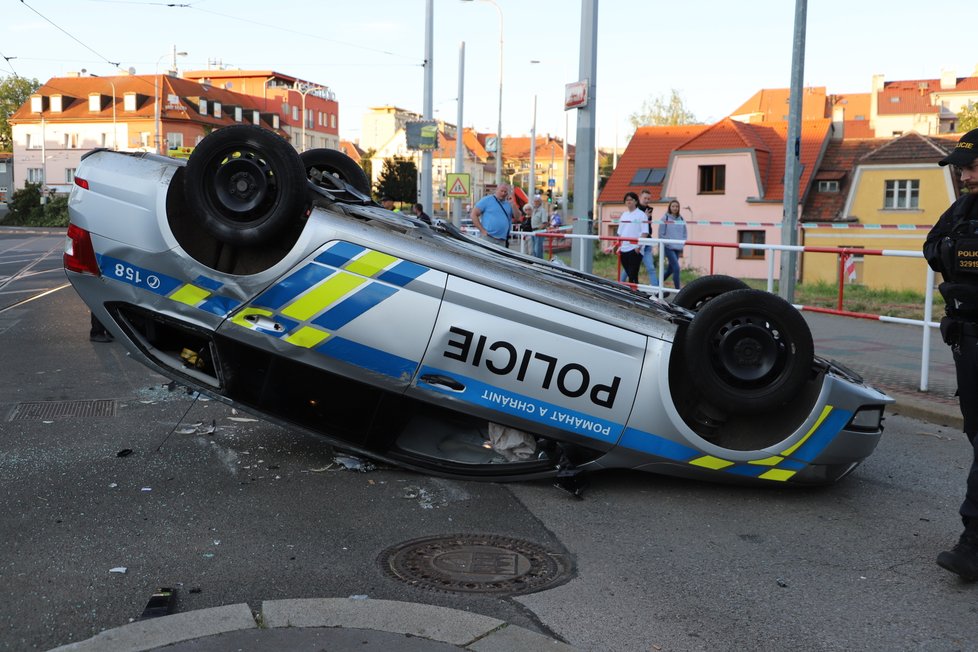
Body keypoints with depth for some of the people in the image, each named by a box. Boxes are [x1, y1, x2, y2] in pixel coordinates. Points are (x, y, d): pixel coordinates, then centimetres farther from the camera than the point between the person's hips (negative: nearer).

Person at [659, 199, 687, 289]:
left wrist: (682, 246, 6)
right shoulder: (665, 218, -3)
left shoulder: (681, 219, 10)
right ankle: (678, 290, -11)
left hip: (678, 248, 5)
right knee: (676, 268, -15)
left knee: (670, 270, 11)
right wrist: (662, 246, -6)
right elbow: (661, 234, -3)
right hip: (669, 247, -5)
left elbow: (684, 234, 14)